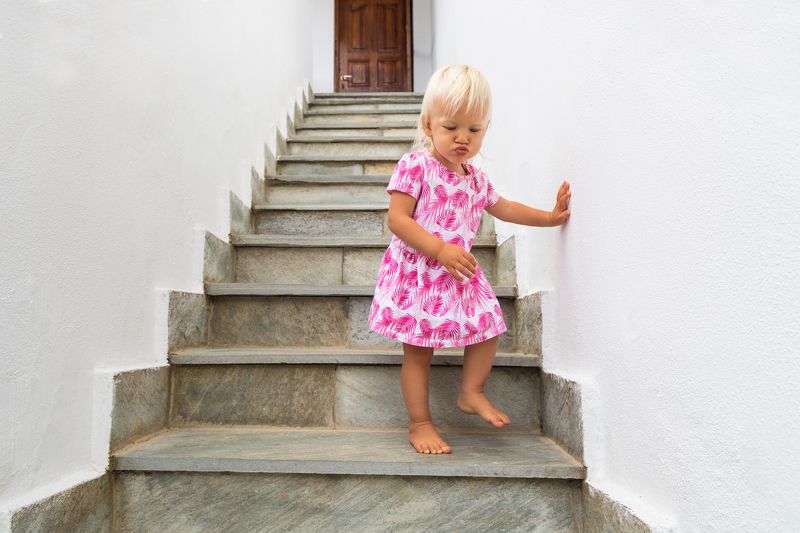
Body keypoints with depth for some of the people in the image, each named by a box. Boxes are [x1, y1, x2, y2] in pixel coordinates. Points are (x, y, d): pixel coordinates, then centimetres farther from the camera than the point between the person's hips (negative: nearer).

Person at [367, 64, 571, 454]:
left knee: (488, 327, 12)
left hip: (460, 275, 7)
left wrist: (549, 216, 24)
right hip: (417, 273, -7)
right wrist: (440, 250, -29)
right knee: (418, 349, 2)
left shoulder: (475, 177, 9)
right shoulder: (415, 166, -14)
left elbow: (502, 207, 25)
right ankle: (420, 424, 17)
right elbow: (397, 220, -20)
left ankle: (471, 392, 30)